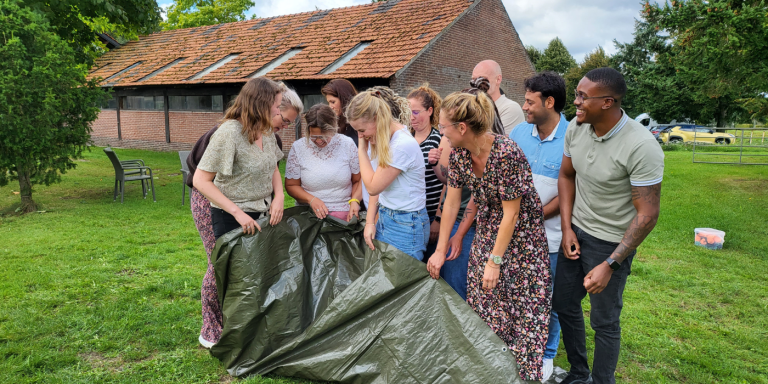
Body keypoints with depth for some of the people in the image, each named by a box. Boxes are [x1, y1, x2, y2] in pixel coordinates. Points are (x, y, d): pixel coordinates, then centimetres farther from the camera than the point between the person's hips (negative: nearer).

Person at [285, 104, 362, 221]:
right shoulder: (298, 148, 1)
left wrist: (355, 200, -9)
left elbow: (358, 180, 9)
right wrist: (311, 199, -9)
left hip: (344, 213, -1)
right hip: (309, 213, 1)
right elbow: (291, 185, 7)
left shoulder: (347, 144, 2)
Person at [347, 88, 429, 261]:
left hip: (406, 226, -8)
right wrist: (370, 222, 1)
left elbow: (373, 187, -16)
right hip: (384, 218, 8)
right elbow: (377, 185, 8)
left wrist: (362, 149, -9)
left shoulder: (403, 145, -22)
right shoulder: (384, 140, 6)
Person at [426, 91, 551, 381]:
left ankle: (521, 374, 20)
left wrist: (495, 261, -17)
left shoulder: (506, 153, -28)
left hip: (520, 238, -6)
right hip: (486, 234, 7)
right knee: (482, 305, 12)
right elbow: (451, 202, 0)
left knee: (522, 313, 1)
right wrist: (440, 250, 2)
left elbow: (511, 213, -22)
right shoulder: (460, 152, -7)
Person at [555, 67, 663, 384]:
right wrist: (567, 228, 0)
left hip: (611, 242, -6)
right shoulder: (576, 128, -7)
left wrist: (610, 265, -21)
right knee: (563, 303, 17)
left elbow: (647, 214, -21)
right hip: (575, 230, 6)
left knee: (604, 321, 7)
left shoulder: (642, 147, -25)